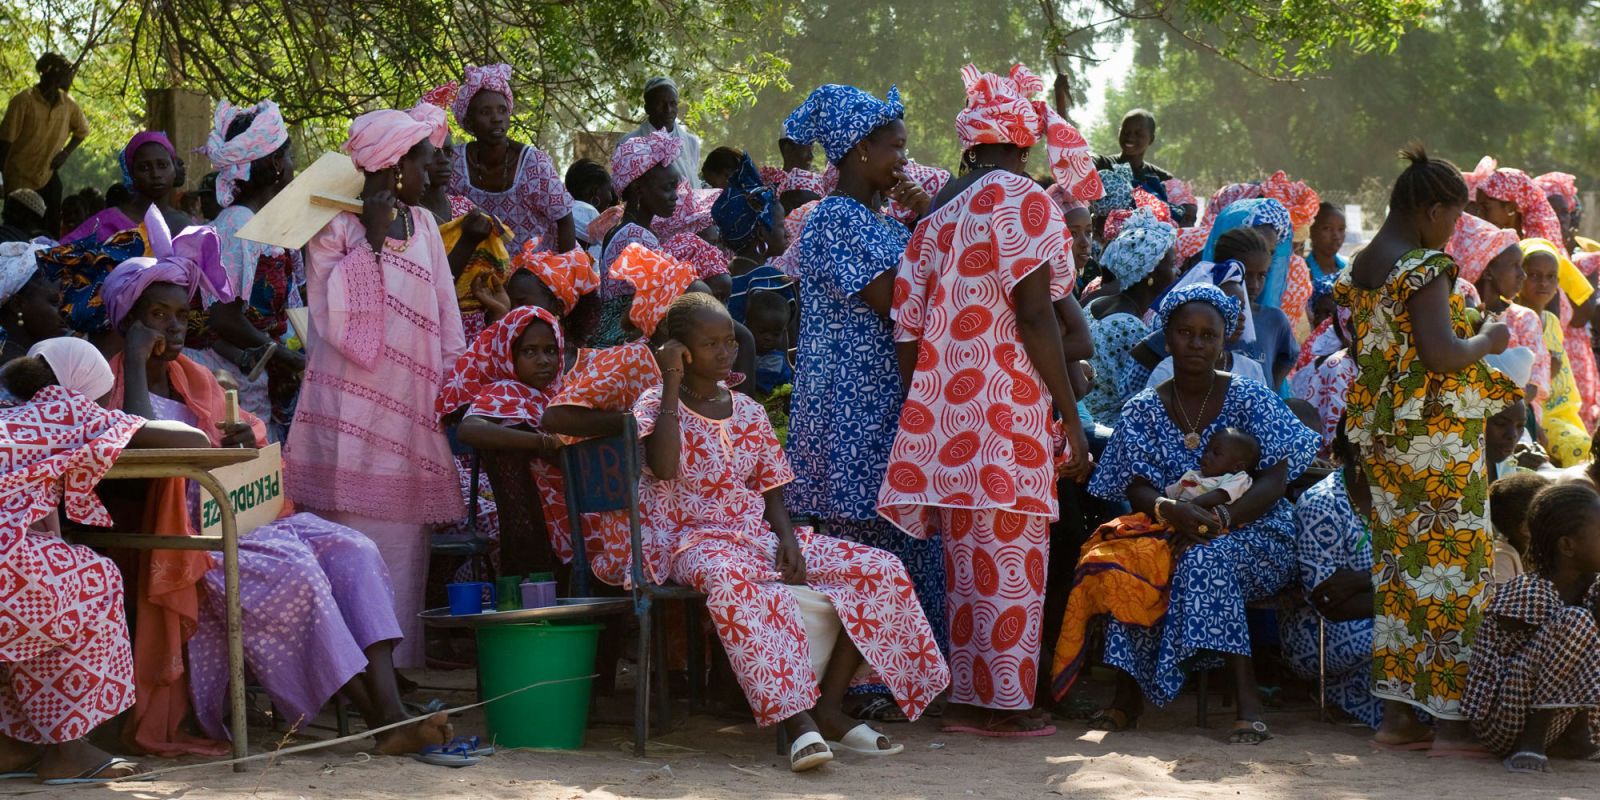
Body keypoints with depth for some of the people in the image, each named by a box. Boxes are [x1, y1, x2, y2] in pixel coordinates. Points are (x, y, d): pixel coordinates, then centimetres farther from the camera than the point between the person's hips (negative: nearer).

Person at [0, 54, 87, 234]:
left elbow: (82, 130, 16)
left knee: (53, 230, 3)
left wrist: (66, 152, 0)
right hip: (19, 178, -4)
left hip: (49, 175, 4)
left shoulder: (68, 104, -3)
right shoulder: (23, 101, -17)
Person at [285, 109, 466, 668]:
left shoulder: (423, 225, 16)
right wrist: (371, 240, -13)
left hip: (411, 403, 6)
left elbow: (443, 312, 16)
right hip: (353, 400, -6)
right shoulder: (335, 224, -2)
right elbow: (333, 311, -12)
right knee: (353, 534, -10)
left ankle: (395, 663, 9)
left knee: (404, 537, 5)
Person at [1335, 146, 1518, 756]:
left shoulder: (1359, 267, 11)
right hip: (1436, 435, -8)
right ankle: (1452, 720, -2)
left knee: (1397, 564, 11)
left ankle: (1397, 713, 14)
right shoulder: (1424, 267, -15)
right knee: (1449, 566, -3)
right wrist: (1487, 341, -7)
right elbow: (1441, 353, -24)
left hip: (1380, 433, 8)